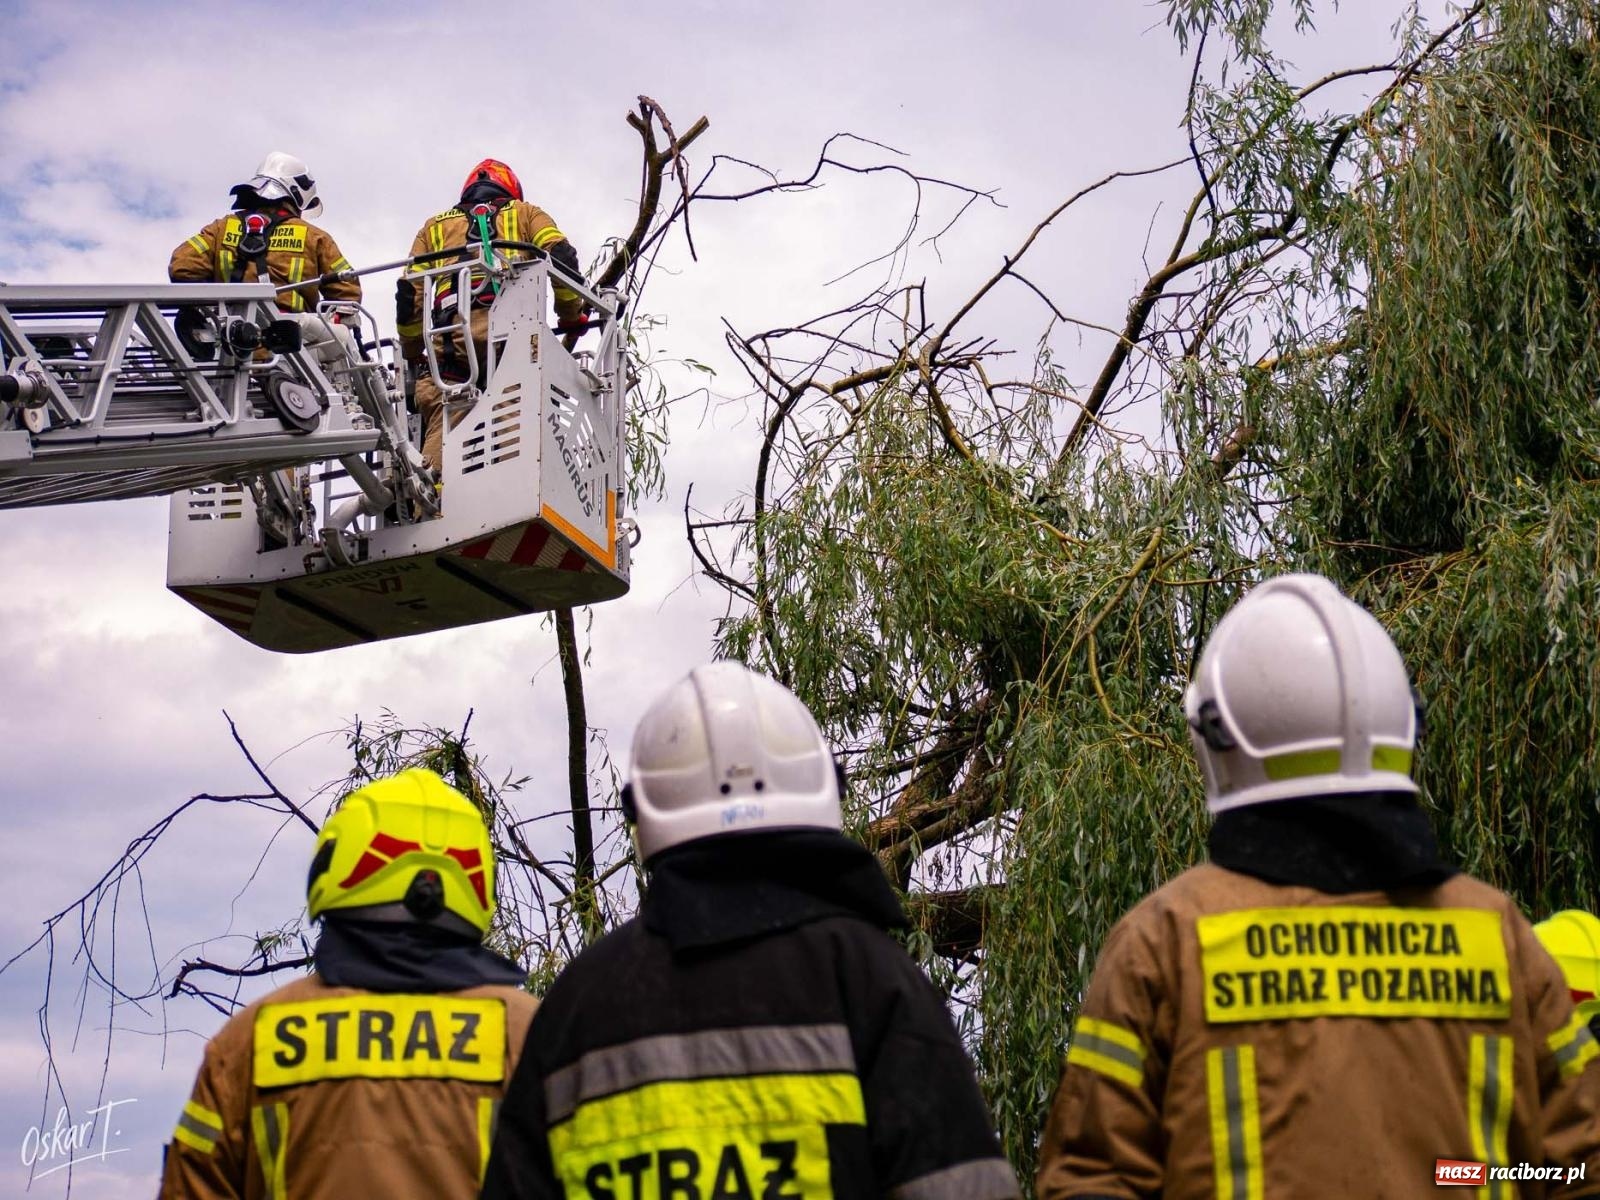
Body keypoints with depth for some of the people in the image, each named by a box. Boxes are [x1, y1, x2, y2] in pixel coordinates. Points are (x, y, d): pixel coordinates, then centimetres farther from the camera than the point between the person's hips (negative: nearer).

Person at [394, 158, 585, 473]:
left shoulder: (434, 226, 35)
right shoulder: (525, 213, 30)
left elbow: (410, 292, 24)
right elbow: (561, 256, 11)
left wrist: (412, 353, 30)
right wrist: (571, 315, 20)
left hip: (452, 334, 1)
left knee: (440, 429, -10)